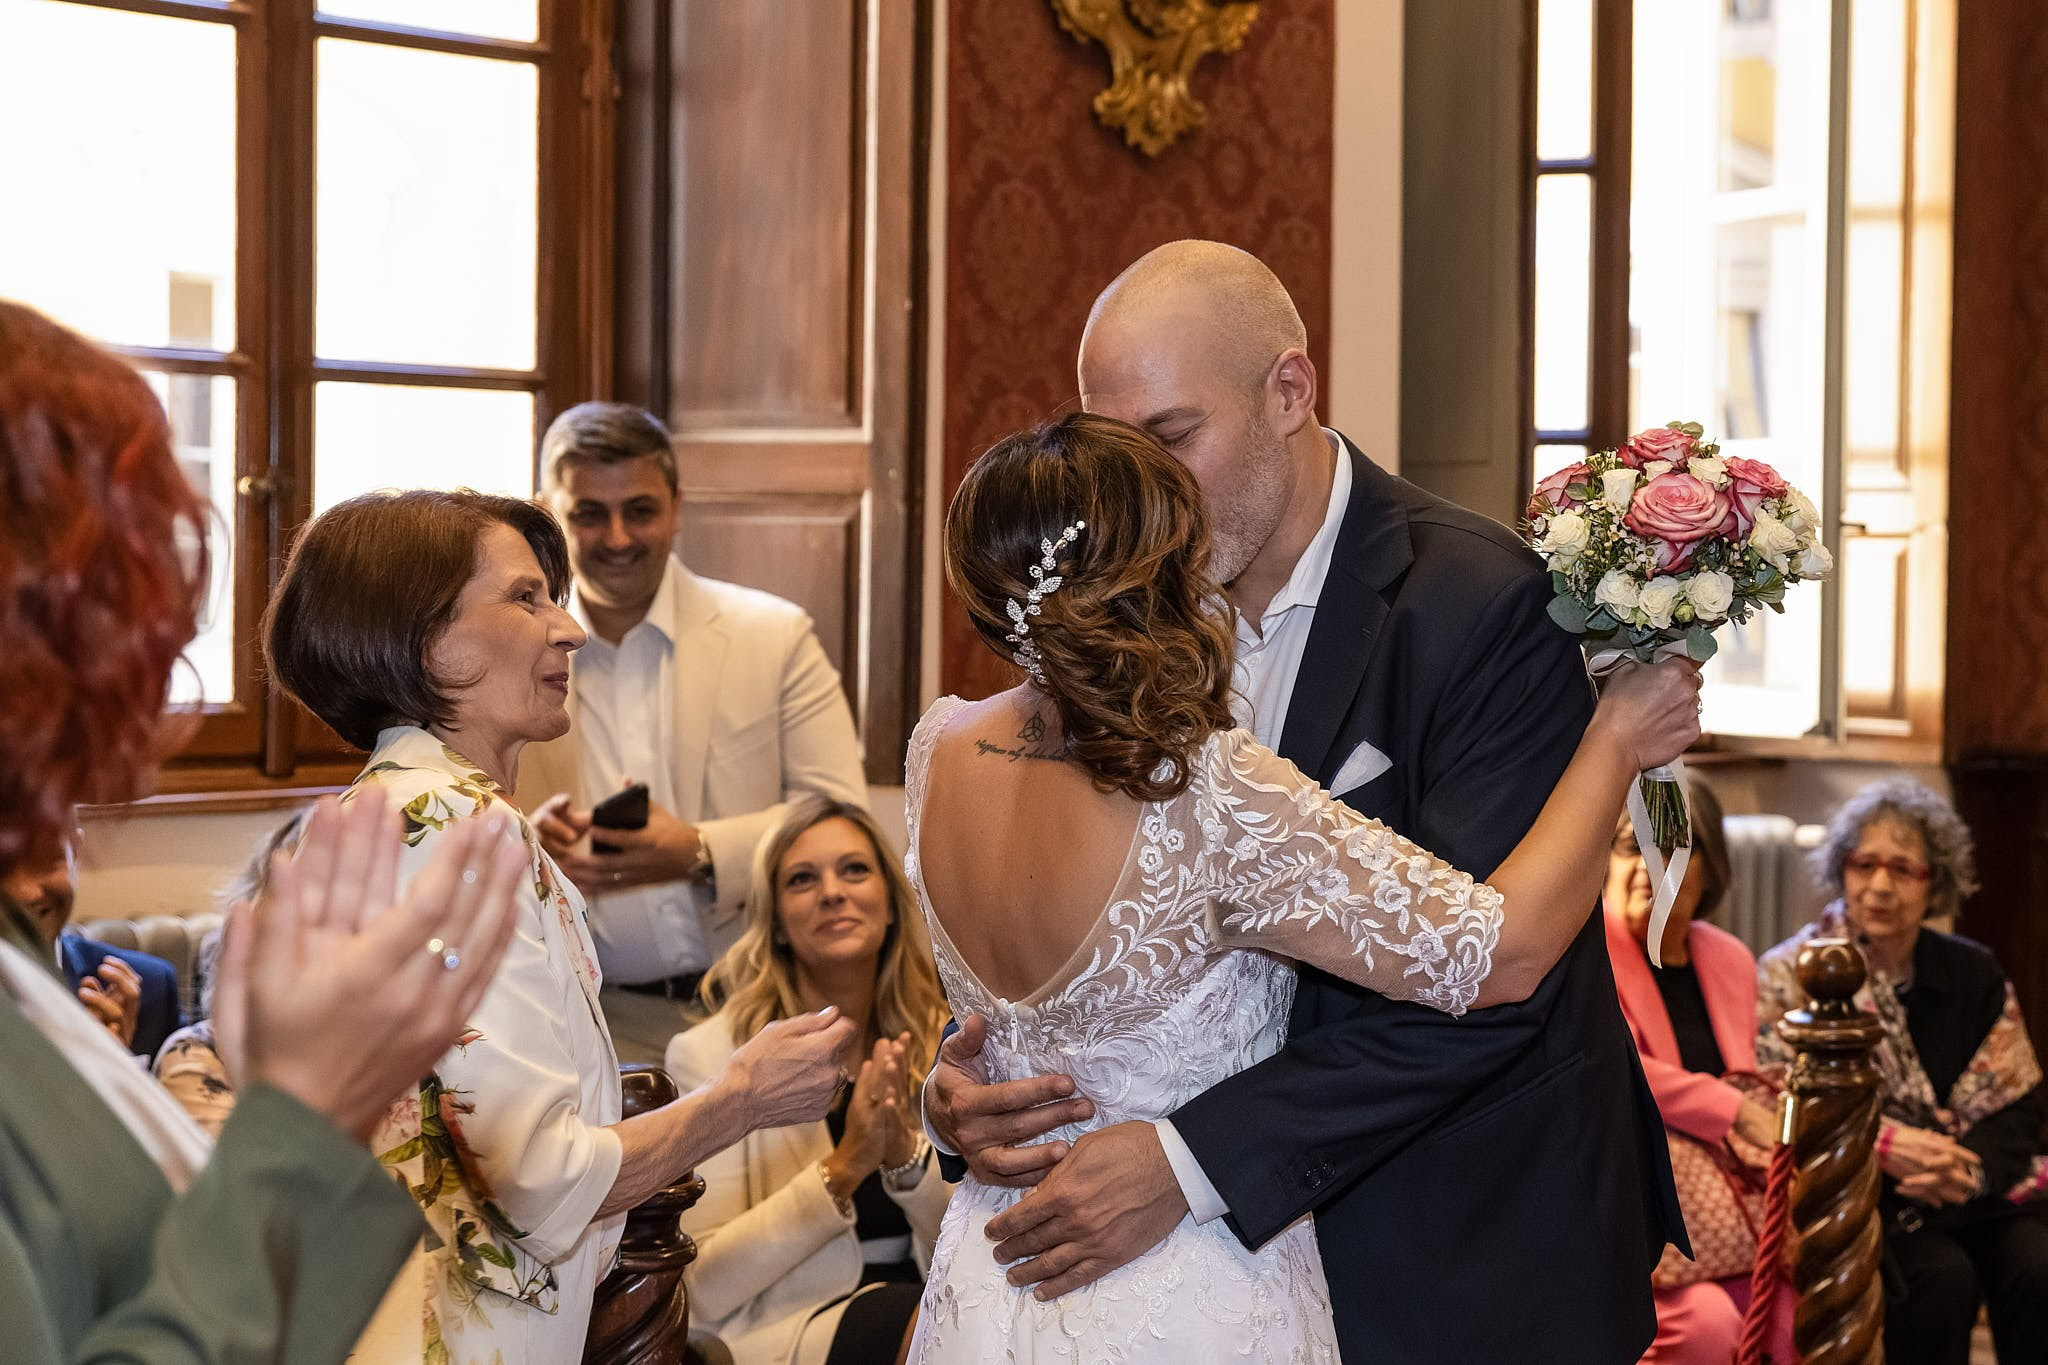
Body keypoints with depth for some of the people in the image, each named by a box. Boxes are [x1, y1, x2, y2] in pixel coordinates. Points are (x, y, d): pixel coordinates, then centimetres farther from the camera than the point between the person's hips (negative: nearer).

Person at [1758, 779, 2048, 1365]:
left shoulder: (1973, 974, 10)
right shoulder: (1790, 975, 0)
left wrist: (1973, 1171, -16)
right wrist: (1884, 1146, -22)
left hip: (1977, 1187, 4)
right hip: (1857, 1192, -3)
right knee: (1943, 1280, -30)